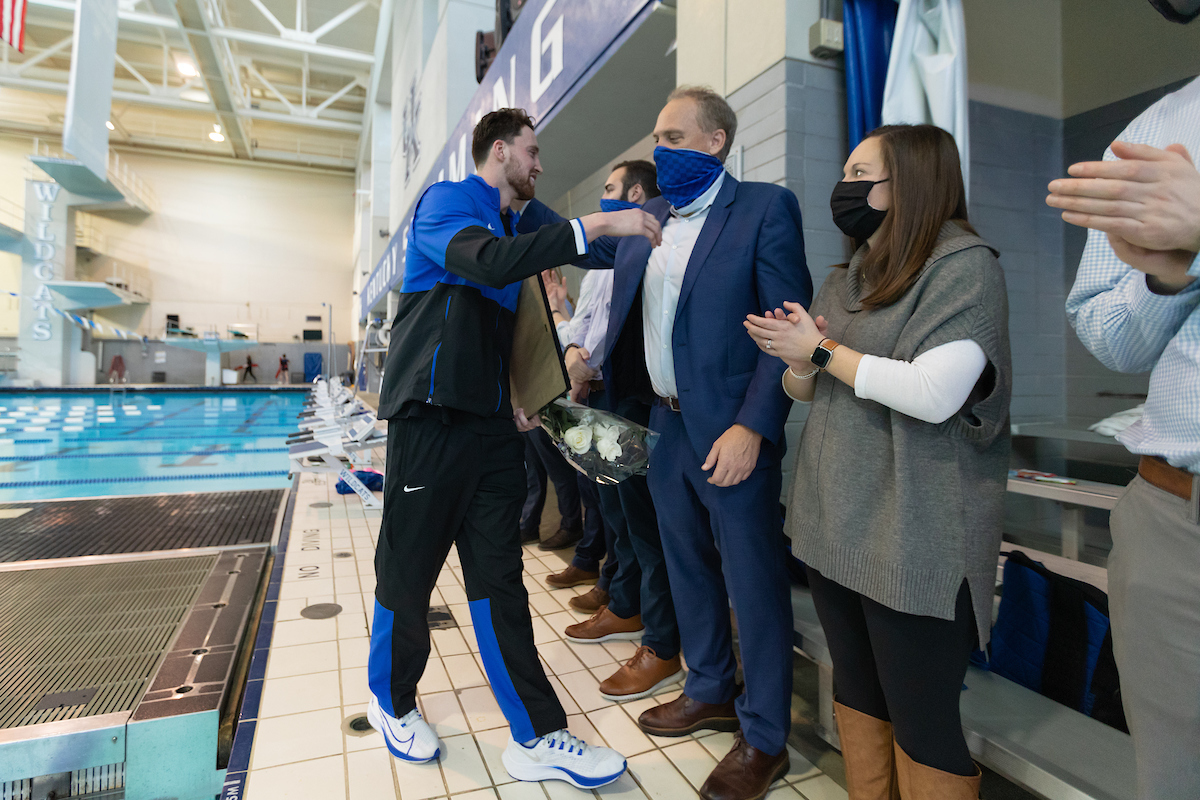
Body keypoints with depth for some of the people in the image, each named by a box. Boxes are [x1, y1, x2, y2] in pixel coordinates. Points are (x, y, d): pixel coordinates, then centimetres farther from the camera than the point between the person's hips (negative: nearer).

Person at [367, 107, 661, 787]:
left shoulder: (510, 226, 21)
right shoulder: (446, 203, -3)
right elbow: (487, 262, -27)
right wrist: (594, 226, -24)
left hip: (492, 426, 7)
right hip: (434, 418, -7)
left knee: (500, 579, 8)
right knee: (408, 576, 7)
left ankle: (536, 738, 15)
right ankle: (392, 701, 34)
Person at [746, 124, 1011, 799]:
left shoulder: (965, 266, -9)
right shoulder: (846, 280, 14)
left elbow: (934, 393, -23)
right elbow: (805, 392, 16)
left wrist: (822, 349, -13)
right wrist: (801, 364, -7)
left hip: (915, 539, -7)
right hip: (835, 526, 7)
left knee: (922, 725, 5)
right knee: (856, 693, 20)